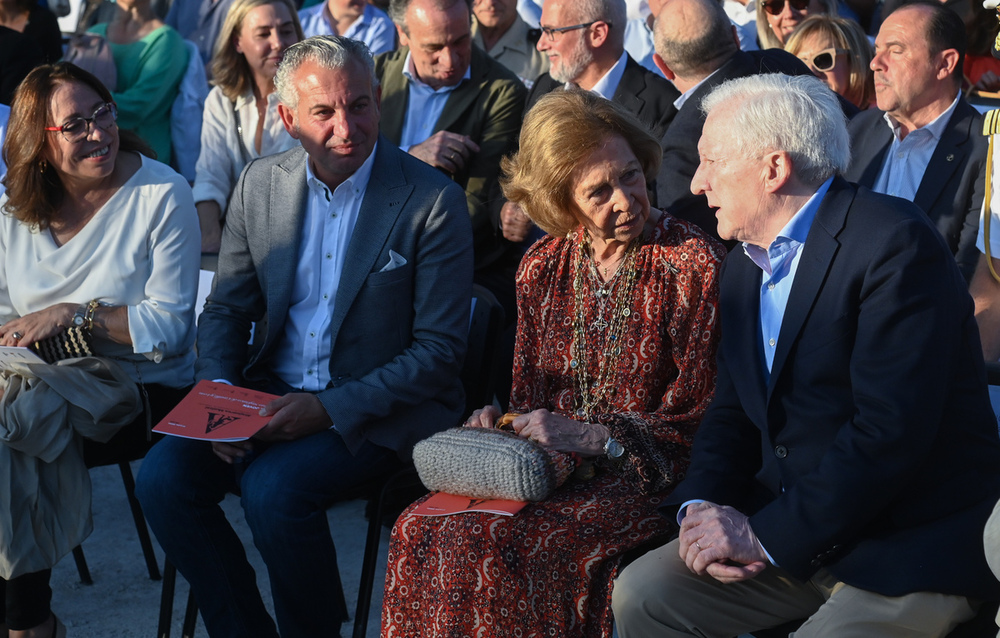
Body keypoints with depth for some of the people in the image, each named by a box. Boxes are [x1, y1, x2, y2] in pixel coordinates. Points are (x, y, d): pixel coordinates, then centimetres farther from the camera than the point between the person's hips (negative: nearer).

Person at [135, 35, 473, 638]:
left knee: (273, 487, -30)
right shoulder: (260, 183, 4)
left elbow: (440, 351, -11)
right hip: (270, 393, 5)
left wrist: (329, 408, -20)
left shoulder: (435, 201, -11)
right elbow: (227, 307, 12)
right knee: (163, 475, -17)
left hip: (380, 408, -5)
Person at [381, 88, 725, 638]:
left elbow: (697, 416, -8)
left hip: (642, 477, -5)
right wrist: (501, 424, -5)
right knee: (420, 532, -21)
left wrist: (591, 437, -16)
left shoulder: (694, 264, -8)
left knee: (498, 546, -28)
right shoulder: (543, 265, 9)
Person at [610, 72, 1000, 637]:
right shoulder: (746, 263, 13)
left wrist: (765, 534, -20)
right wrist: (701, 505, -7)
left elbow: (891, 431, -24)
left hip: (911, 548, -8)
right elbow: (733, 411, 15)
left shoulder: (893, 242, -17)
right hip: (788, 537, 8)